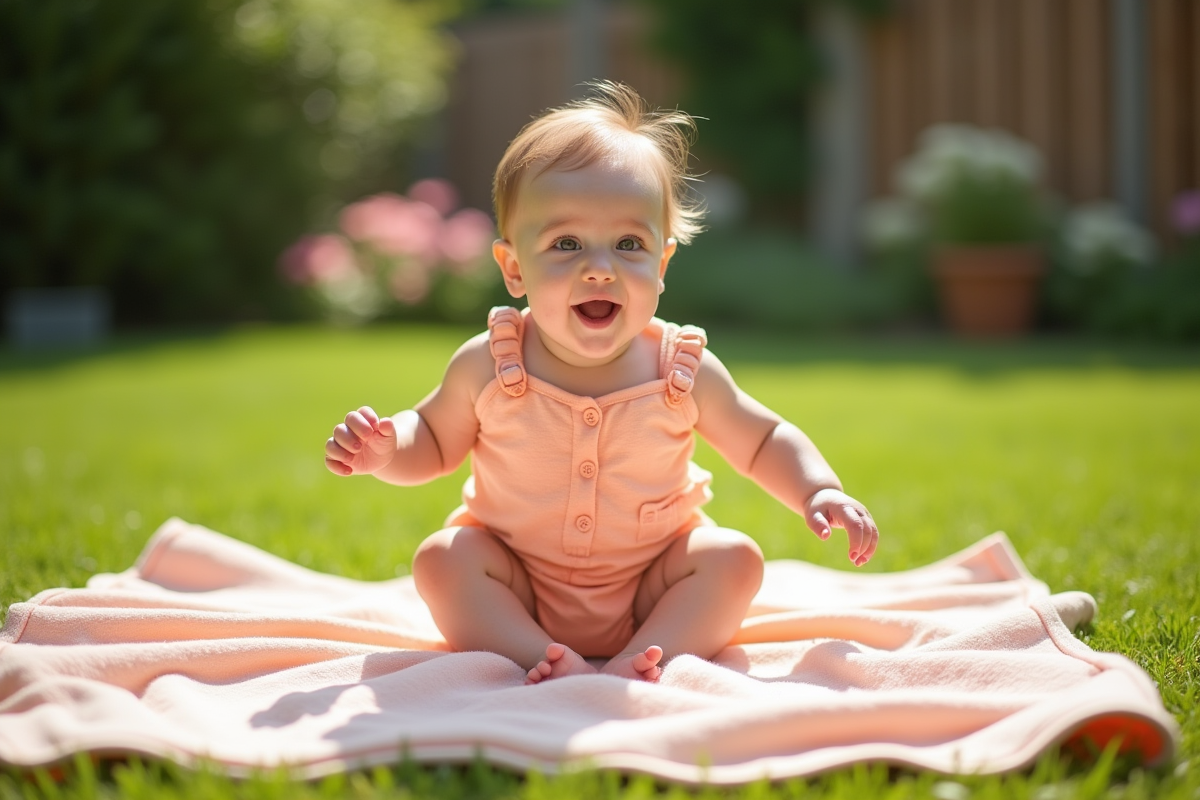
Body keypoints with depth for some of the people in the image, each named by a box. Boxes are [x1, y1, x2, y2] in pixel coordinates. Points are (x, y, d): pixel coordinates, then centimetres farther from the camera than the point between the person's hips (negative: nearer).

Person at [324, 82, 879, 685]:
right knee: (441, 558, -22)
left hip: (649, 597, 1)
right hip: (519, 597, 0)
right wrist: (384, 449, -18)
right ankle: (547, 661, -33)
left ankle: (636, 664, -28)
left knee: (735, 557, -20)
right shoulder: (486, 367, -13)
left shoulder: (684, 371, -13)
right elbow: (434, 440, 4)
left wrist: (820, 492, -15)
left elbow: (763, 442, 2)